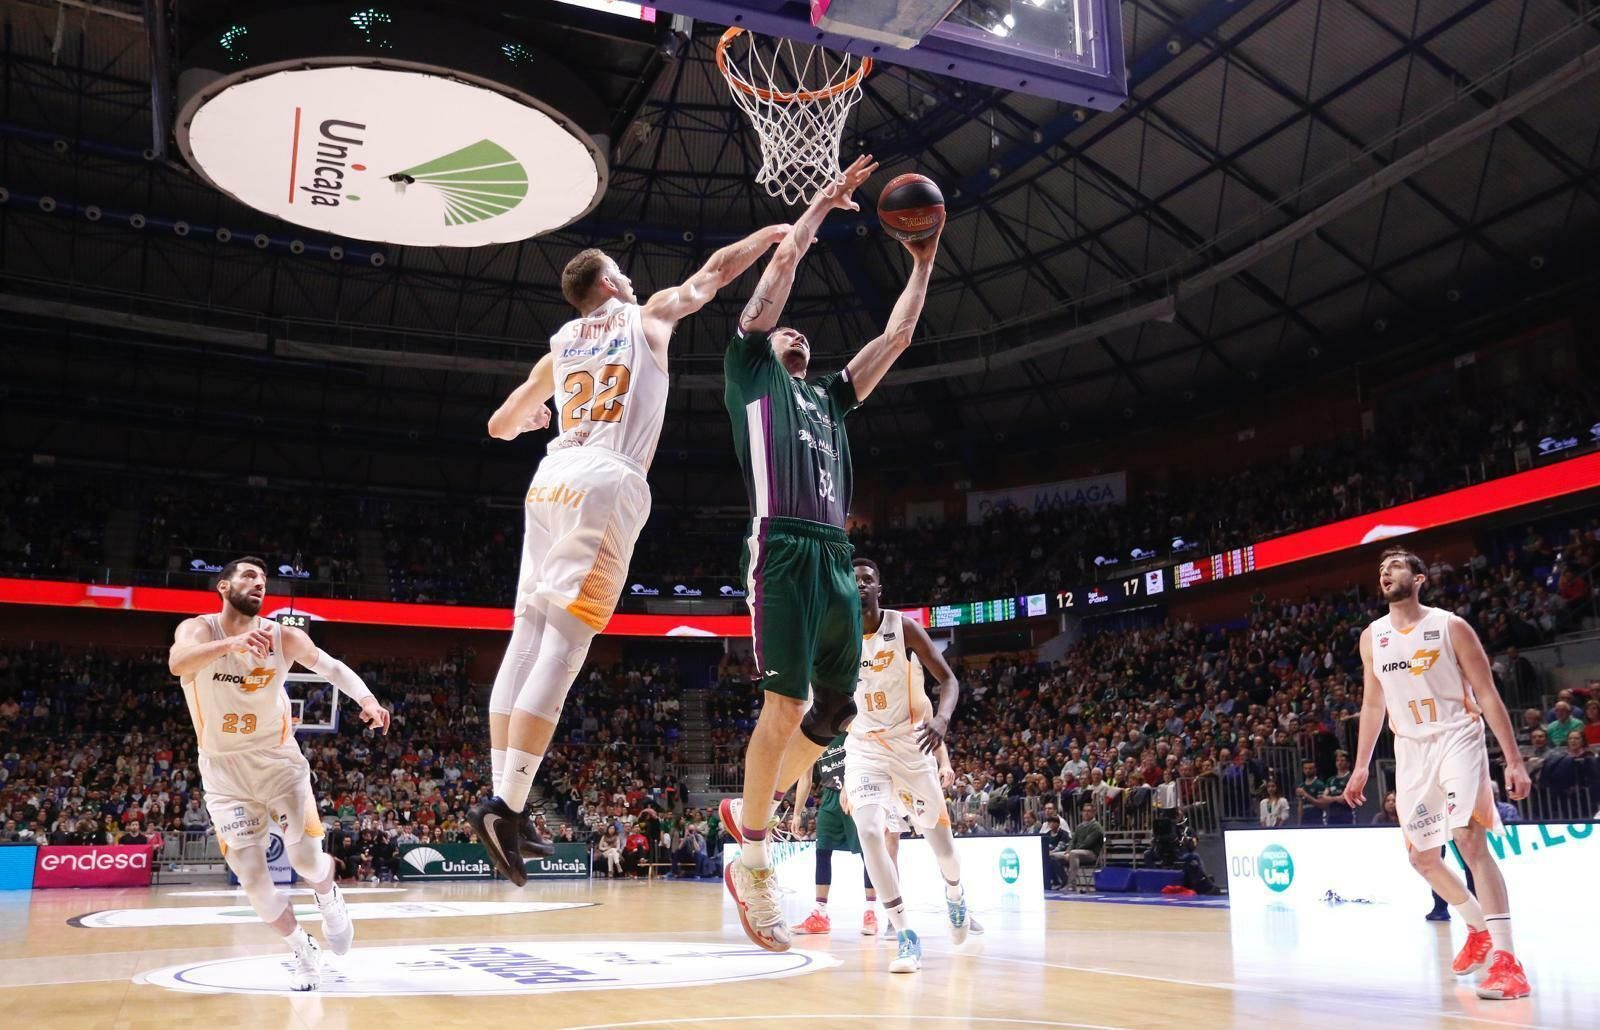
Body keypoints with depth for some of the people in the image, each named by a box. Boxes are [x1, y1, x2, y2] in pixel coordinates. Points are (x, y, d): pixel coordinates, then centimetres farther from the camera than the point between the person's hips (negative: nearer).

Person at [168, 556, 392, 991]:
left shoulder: (284, 637, -8)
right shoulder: (197, 629, -14)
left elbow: (331, 667, 5)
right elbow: (177, 663, -36)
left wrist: (366, 698, -15)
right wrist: (231, 643, -55)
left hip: (278, 760, 1)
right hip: (224, 771, -1)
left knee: (306, 860, -6)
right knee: (252, 878, -2)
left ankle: (329, 898, 30)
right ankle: (304, 952, 18)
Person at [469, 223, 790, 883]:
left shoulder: (561, 345, 24)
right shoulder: (648, 315, 14)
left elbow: (500, 426, 29)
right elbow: (715, 272, 24)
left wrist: (530, 417, 52)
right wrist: (769, 236, 40)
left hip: (550, 483, 6)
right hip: (607, 485, -5)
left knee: (527, 640, 5)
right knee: (563, 648, -11)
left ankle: (505, 804, 4)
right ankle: (505, 805, -18)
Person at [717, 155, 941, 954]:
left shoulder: (830, 396, 31)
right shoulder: (751, 371, 16)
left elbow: (897, 336, 32)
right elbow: (783, 263, 12)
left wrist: (923, 266, 30)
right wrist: (823, 203, 22)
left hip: (836, 556, 7)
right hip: (782, 548, -7)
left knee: (837, 706, 5)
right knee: (786, 702, -15)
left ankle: (748, 811, 23)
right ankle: (751, 867, -7)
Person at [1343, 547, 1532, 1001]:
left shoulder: (1451, 626, -6)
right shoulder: (1371, 637, 7)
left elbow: (1487, 695, -5)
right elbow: (1373, 705, 15)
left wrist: (1514, 760, -10)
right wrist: (1361, 767, 14)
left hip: (1458, 739, -5)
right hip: (1411, 750, 6)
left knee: (1470, 838, -23)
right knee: (1422, 857, 10)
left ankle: (1506, 958, -22)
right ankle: (1479, 928, 33)